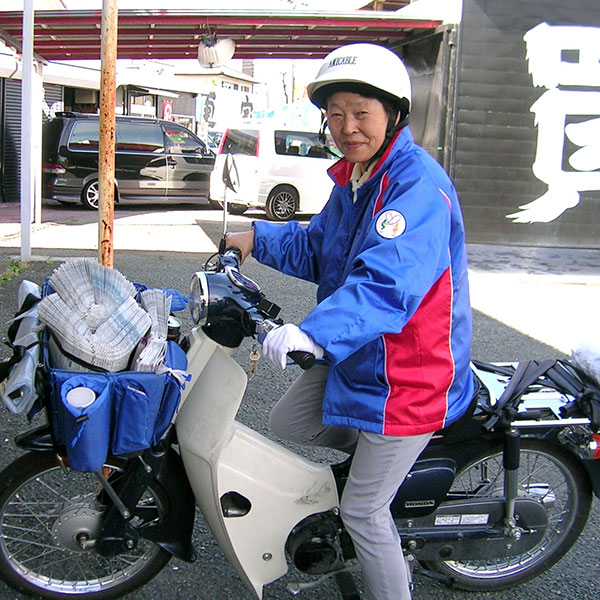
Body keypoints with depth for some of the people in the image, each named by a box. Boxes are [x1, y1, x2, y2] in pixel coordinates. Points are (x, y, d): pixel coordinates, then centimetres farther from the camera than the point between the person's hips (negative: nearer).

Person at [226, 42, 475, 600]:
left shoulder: (419, 184, -24)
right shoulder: (352, 179, 8)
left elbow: (388, 281, -38)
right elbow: (316, 250, 20)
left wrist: (316, 332, -50)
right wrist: (256, 238, 9)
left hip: (406, 376, -9)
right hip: (352, 359, 9)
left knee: (362, 512, 1)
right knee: (285, 424, 21)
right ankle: (381, 453, 37)